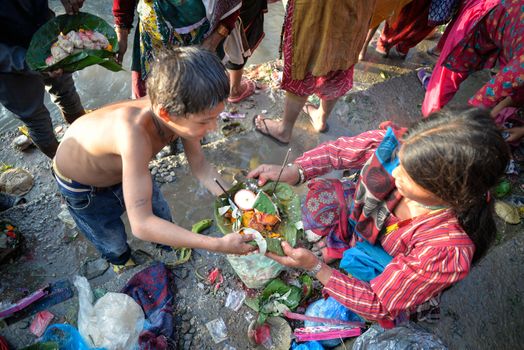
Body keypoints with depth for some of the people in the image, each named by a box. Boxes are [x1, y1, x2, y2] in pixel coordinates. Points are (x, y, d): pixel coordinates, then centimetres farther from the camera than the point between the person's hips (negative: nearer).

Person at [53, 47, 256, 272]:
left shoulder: (179, 112, -29)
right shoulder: (135, 134, -49)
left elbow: (200, 167, -13)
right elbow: (141, 225, -47)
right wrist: (220, 245, -46)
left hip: (121, 167, 5)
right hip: (80, 185, -4)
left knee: (161, 215, 18)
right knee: (114, 242, 17)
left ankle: (166, 244, 52)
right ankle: (120, 260, 53)